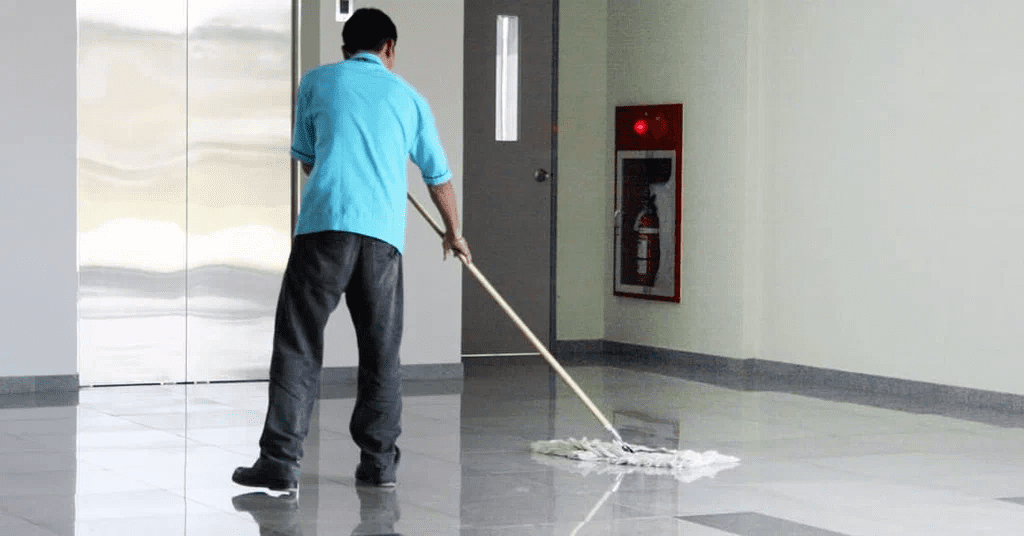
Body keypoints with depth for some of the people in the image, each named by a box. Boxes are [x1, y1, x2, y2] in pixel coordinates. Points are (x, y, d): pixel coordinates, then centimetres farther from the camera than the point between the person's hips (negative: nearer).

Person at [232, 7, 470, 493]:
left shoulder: (317, 82, 13)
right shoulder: (408, 97, 19)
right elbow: (439, 176, 28)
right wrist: (454, 233, 45)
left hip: (324, 224, -2)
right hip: (383, 234, 2)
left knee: (298, 343, -1)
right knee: (381, 350, 12)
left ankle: (280, 462, -6)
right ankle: (378, 462, 14)